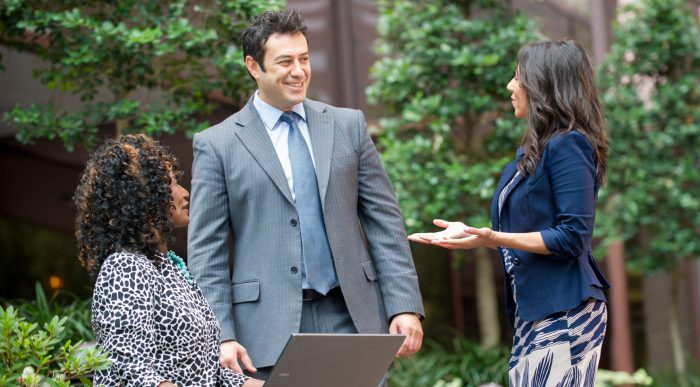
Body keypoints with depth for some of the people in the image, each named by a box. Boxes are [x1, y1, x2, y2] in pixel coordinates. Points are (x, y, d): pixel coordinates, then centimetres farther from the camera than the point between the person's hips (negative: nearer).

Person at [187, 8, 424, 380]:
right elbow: (206, 251, 0)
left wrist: (405, 306, 0)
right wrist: (221, 336, -9)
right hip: (270, 328, -2)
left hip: (349, 317, 2)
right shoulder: (217, 145, 2)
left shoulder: (348, 126, 10)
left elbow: (385, 221, 9)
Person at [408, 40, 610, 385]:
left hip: (564, 313, -9)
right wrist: (469, 232, 11)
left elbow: (572, 237, -19)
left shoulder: (568, 146, -13)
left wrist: (494, 238, -24)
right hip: (533, 311, 9)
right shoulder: (533, 150, 13)